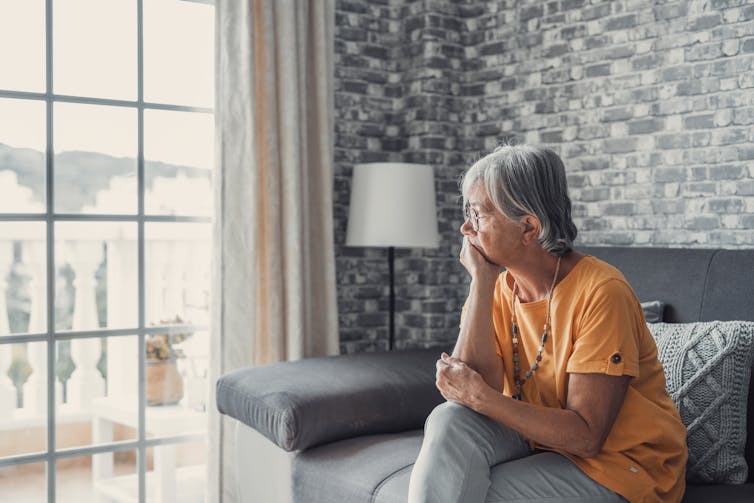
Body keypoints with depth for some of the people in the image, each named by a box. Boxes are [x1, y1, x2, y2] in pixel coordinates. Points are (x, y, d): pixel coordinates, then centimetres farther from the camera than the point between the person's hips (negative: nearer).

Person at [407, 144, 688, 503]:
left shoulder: (600, 292, -21)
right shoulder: (499, 289, -2)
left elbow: (586, 436, -23)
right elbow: (473, 385, -17)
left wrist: (480, 397, -24)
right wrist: (481, 281, -16)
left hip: (622, 461, -5)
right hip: (538, 439, 6)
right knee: (452, 421, -21)